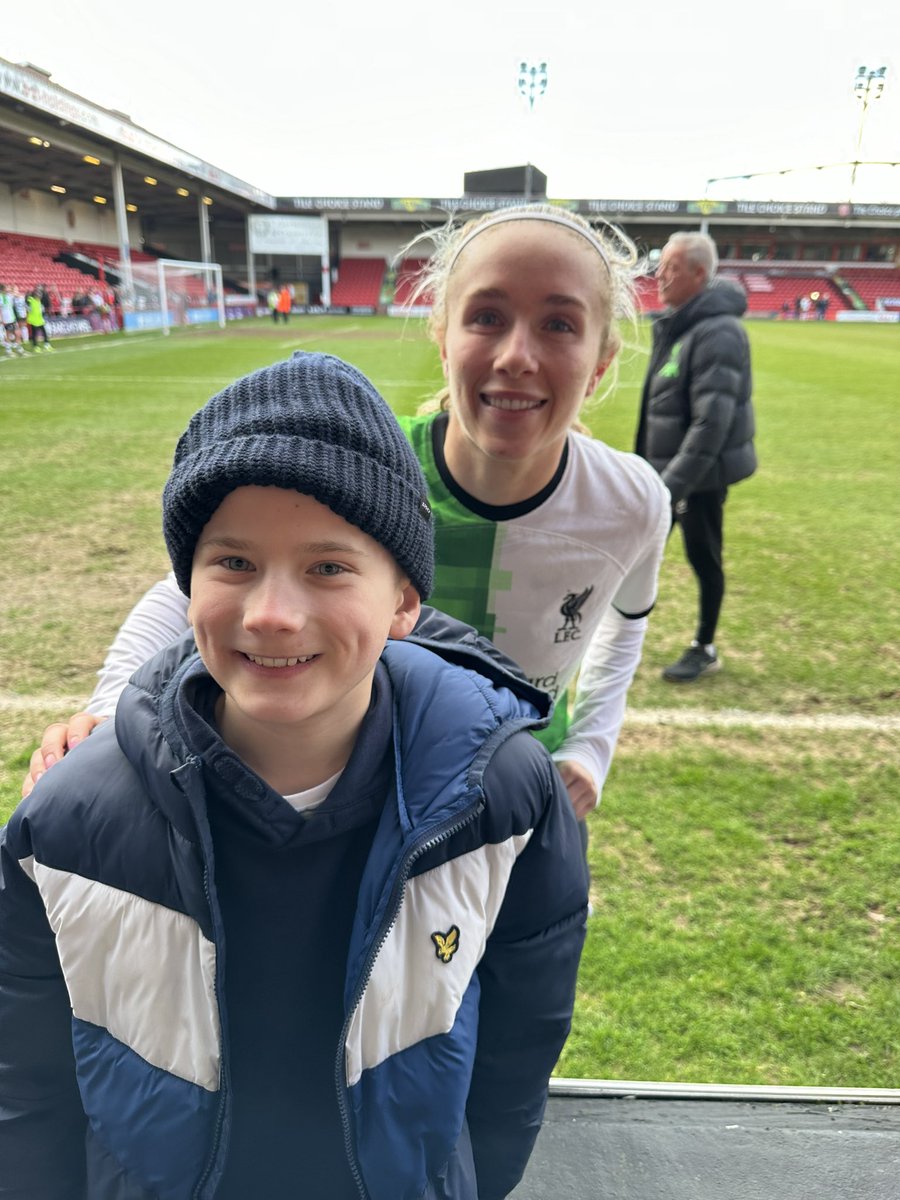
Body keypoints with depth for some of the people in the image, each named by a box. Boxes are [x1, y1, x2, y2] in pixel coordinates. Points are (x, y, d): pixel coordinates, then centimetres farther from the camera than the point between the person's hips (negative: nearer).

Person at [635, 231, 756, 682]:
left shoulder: (717, 332, -21)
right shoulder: (677, 323, 8)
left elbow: (712, 421, -27)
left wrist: (674, 483, -28)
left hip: (700, 473, -9)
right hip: (667, 467, 9)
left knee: (703, 559, 6)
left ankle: (704, 650, 24)